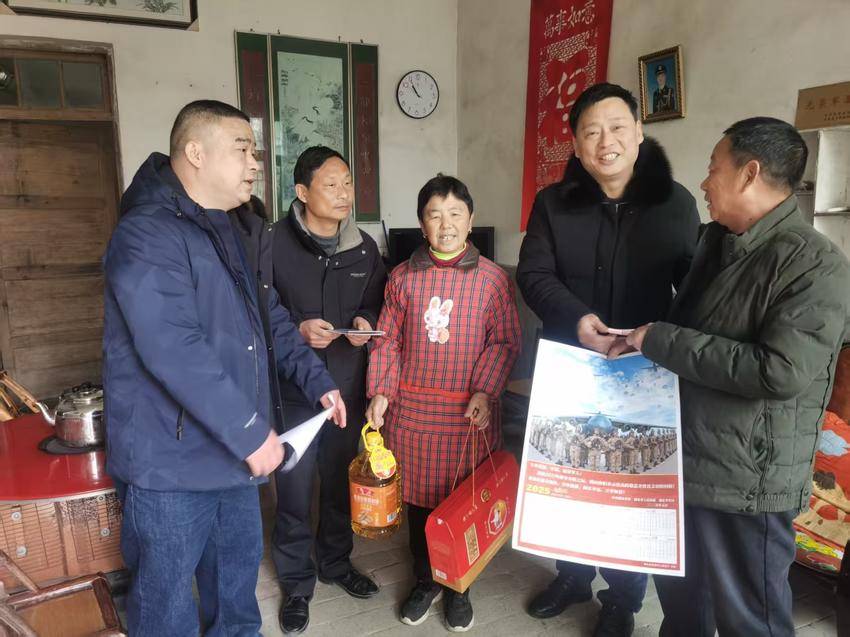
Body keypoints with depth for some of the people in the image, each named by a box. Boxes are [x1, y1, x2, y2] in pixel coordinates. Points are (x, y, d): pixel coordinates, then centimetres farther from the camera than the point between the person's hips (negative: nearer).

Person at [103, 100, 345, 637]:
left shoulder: (228, 233, 11)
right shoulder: (147, 234, -19)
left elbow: (270, 318, 16)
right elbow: (175, 351, -28)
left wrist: (318, 380, 6)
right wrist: (251, 432, -25)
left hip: (235, 451, 9)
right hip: (171, 463, -8)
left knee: (239, 568, 24)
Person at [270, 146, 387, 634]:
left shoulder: (365, 247, 6)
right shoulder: (273, 244, -12)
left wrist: (365, 322, -6)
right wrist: (297, 331, -22)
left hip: (348, 386, 5)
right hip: (294, 387, -4)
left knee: (341, 480, 18)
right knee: (295, 489, 7)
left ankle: (336, 562, 42)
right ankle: (297, 582, 30)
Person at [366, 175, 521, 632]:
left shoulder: (492, 279, -2)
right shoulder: (403, 277, 3)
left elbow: (504, 343, -2)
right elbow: (387, 341, 5)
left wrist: (485, 392, -14)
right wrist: (380, 392, -5)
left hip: (468, 414, -1)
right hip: (412, 409, 2)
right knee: (418, 499, 14)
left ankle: (457, 586, 35)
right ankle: (425, 581, 37)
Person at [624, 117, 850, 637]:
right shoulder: (716, 241, 9)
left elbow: (780, 373, -27)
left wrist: (658, 340, -22)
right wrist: (643, 341, 3)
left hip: (745, 481, -7)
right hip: (682, 458, 8)